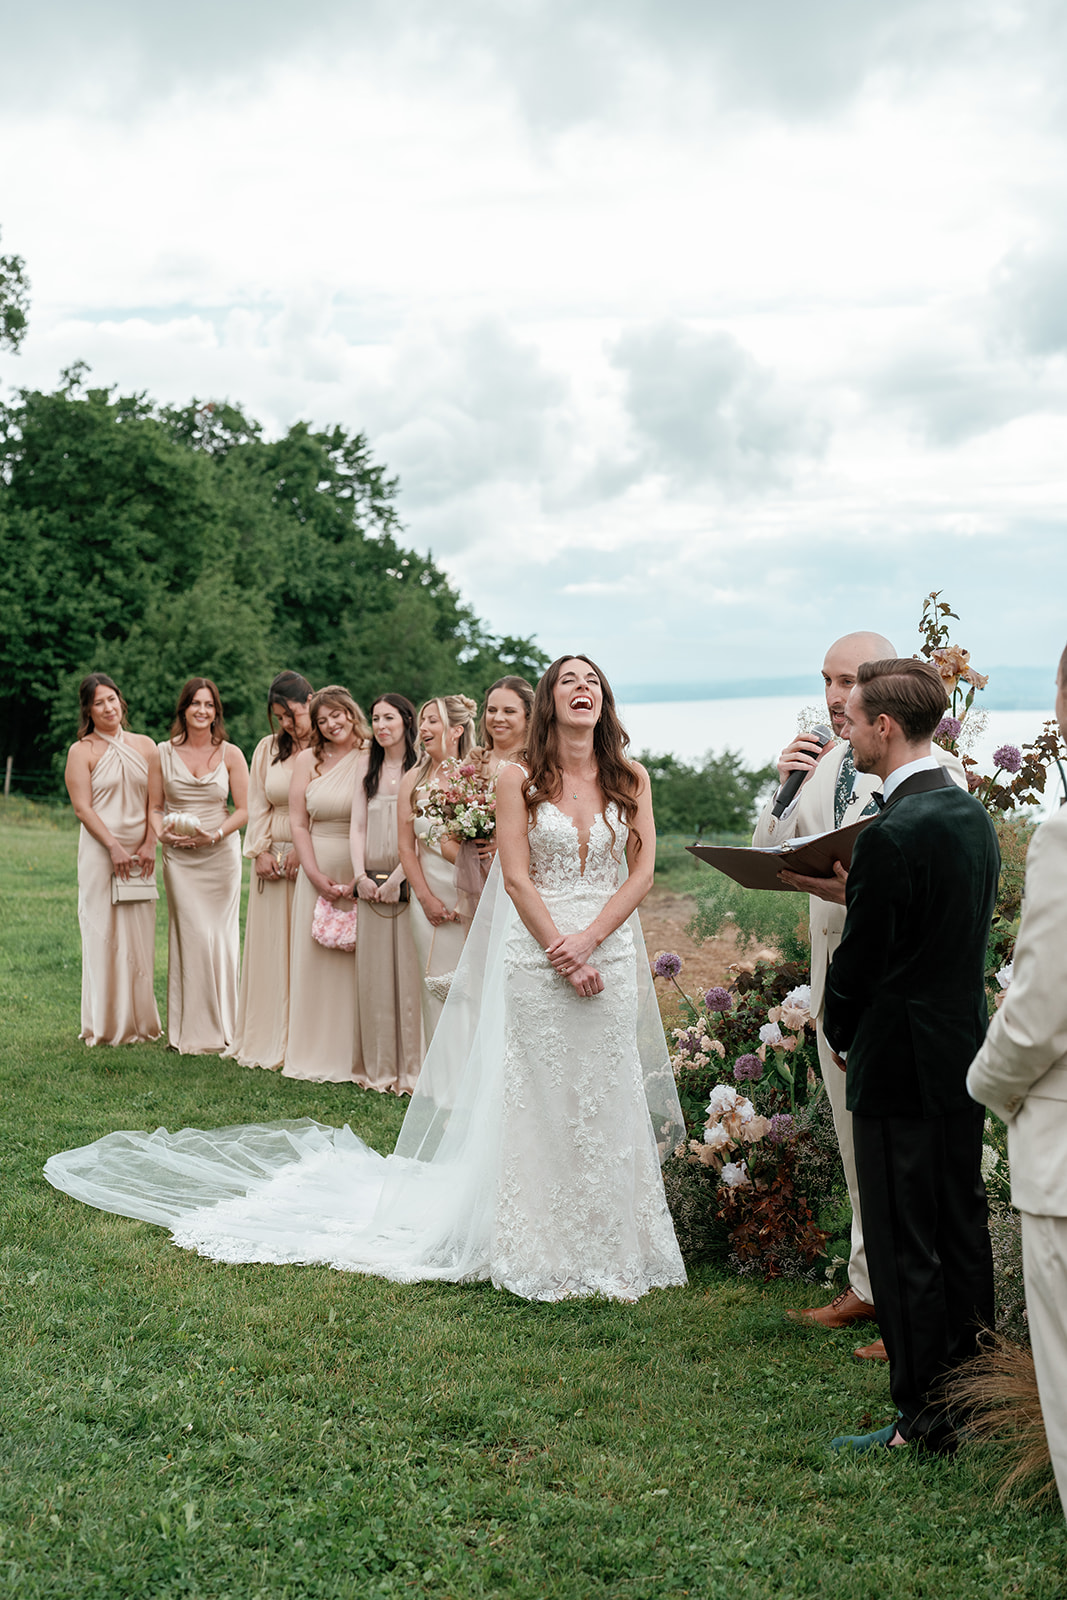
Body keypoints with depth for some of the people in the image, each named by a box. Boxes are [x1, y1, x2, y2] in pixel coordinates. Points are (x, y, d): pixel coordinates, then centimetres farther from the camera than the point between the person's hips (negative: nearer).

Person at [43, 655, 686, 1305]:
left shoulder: (630, 778, 6)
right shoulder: (521, 780, 2)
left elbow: (642, 870, 0)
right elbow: (517, 876, -3)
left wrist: (587, 940, -12)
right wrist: (562, 955, -12)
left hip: (608, 954, 2)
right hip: (535, 956, -1)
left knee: (602, 1103, 4)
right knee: (534, 1104, 2)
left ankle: (597, 1245, 16)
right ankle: (535, 1248, 13)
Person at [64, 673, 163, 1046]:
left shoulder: (145, 746, 11)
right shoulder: (82, 751, 0)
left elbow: (155, 800, 8)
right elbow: (83, 808, -6)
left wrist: (148, 844, -6)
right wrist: (114, 847, -14)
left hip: (140, 852, 4)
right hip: (100, 851, -4)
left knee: (140, 935, 6)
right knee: (103, 934, -3)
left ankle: (141, 1021, 13)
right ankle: (107, 1025, 4)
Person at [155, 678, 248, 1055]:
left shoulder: (230, 755, 3)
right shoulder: (164, 753, 5)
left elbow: (244, 810, 3)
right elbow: (155, 807, 9)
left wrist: (215, 834, -12)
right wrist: (162, 833, -11)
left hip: (221, 854, 0)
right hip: (179, 857, 0)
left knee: (219, 935, 1)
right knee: (192, 935, -6)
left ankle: (220, 1027, 13)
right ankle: (191, 1029, 2)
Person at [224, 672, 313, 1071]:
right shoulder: (268, 748, 12)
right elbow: (257, 805, 12)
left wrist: (304, 850, -14)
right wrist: (261, 852, 1)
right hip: (273, 861, 5)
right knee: (269, 951, 8)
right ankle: (268, 1042, 17)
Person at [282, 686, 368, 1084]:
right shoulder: (308, 760, 7)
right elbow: (298, 822, 5)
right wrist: (316, 875, -6)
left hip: (362, 875, -3)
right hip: (317, 871, 3)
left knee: (357, 962, 0)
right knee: (314, 960, 5)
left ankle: (354, 1058, 9)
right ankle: (316, 1056, 14)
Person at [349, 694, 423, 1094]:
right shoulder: (368, 772, 15)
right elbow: (358, 828, 11)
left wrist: (397, 878, -15)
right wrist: (361, 876, -3)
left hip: (409, 880, -5)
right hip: (372, 884, 5)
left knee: (410, 969, -4)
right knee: (374, 972, 6)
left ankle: (412, 1068, 3)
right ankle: (380, 1068, 14)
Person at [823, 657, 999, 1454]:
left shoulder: (892, 835, -21)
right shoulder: (974, 814, 6)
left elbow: (860, 957, -14)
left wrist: (841, 1035, 3)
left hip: (900, 1066, -9)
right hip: (967, 1052, 9)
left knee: (905, 1246, 1)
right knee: (962, 1231, 17)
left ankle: (924, 1418, 9)